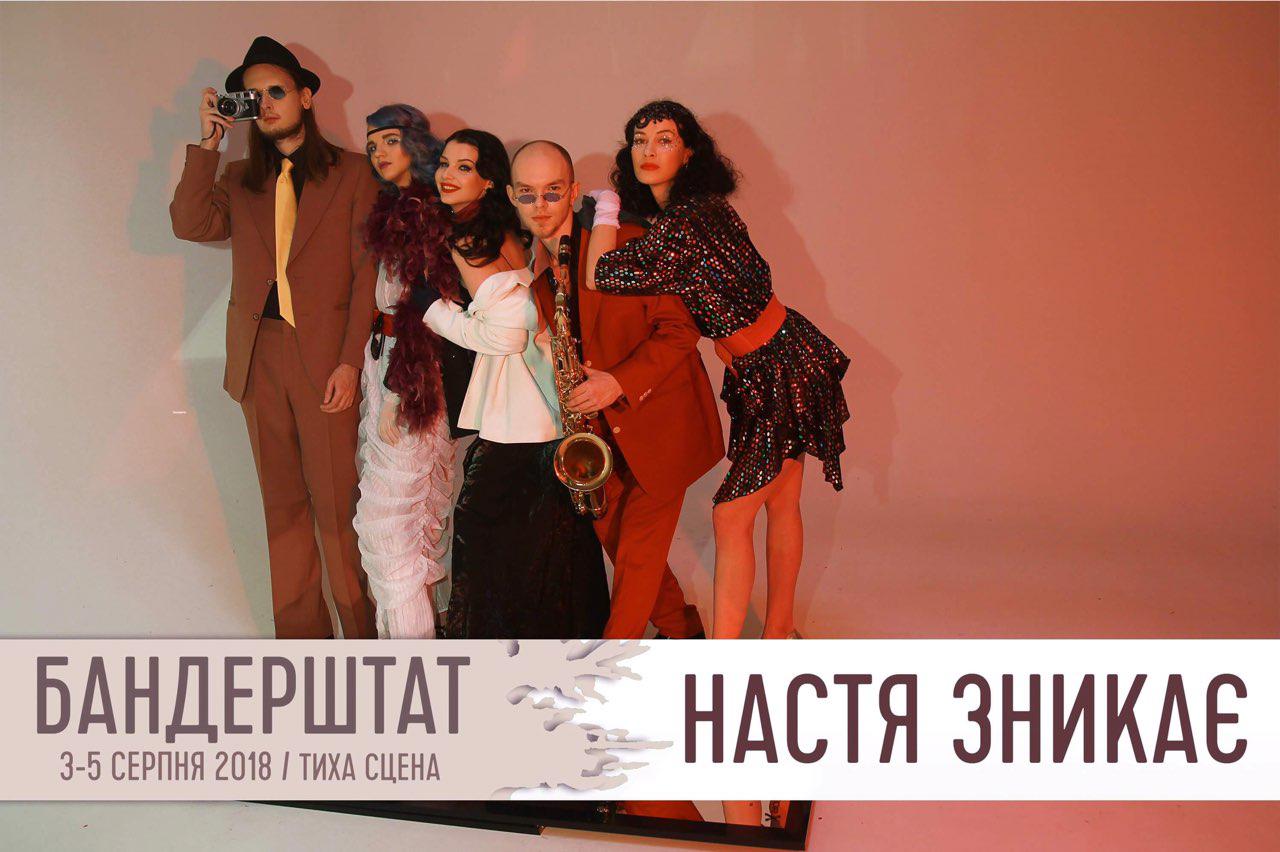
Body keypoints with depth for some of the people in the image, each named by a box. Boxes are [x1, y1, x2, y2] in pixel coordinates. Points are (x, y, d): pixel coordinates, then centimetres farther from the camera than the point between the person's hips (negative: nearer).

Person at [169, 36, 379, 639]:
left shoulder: (352, 173, 4)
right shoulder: (238, 180, 16)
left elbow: (368, 272, -2)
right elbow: (190, 226, -1)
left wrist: (351, 361, -10)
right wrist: (207, 145, -1)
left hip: (326, 357, -4)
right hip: (258, 357, 4)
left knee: (336, 504, -2)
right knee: (282, 504, 9)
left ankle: (361, 632, 11)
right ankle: (300, 635, 19)